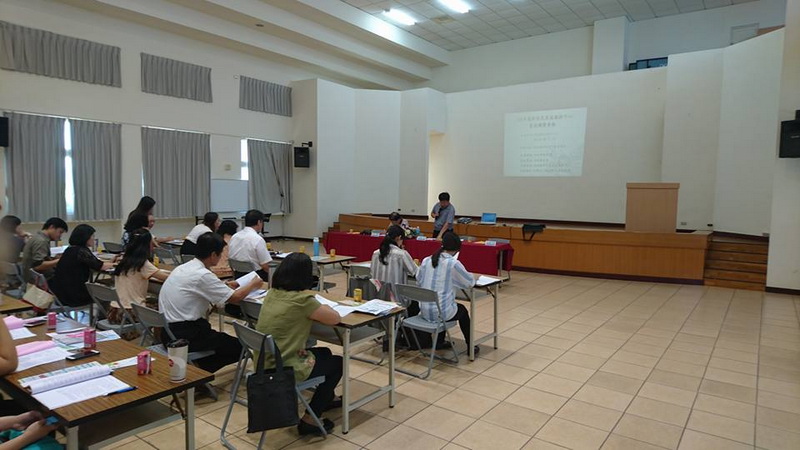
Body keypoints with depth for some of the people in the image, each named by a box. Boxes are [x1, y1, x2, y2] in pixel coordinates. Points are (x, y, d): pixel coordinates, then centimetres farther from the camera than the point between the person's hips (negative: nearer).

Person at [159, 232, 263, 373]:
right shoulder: (202, 275, -19)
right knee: (239, 347, 0)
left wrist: (225, 286, 23)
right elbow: (235, 298, -11)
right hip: (184, 336, -9)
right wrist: (253, 284, 5)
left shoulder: (182, 268, 7)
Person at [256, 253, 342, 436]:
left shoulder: (272, 293, 0)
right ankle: (309, 420, 14)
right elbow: (335, 318, -12)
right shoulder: (301, 300, -22)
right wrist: (320, 307, 7)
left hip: (265, 363, 8)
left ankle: (327, 398, 49)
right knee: (337, 363, 15)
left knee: (324, 353, 27)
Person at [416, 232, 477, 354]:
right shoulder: (454, 264, -15)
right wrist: (456, 278, 18)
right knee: (463, 310, 29)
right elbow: (470, 282, -2)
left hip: (425, 311, 5)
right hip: (442, 312, -4)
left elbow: (418, 281, 12)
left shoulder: (426, 261, -1)